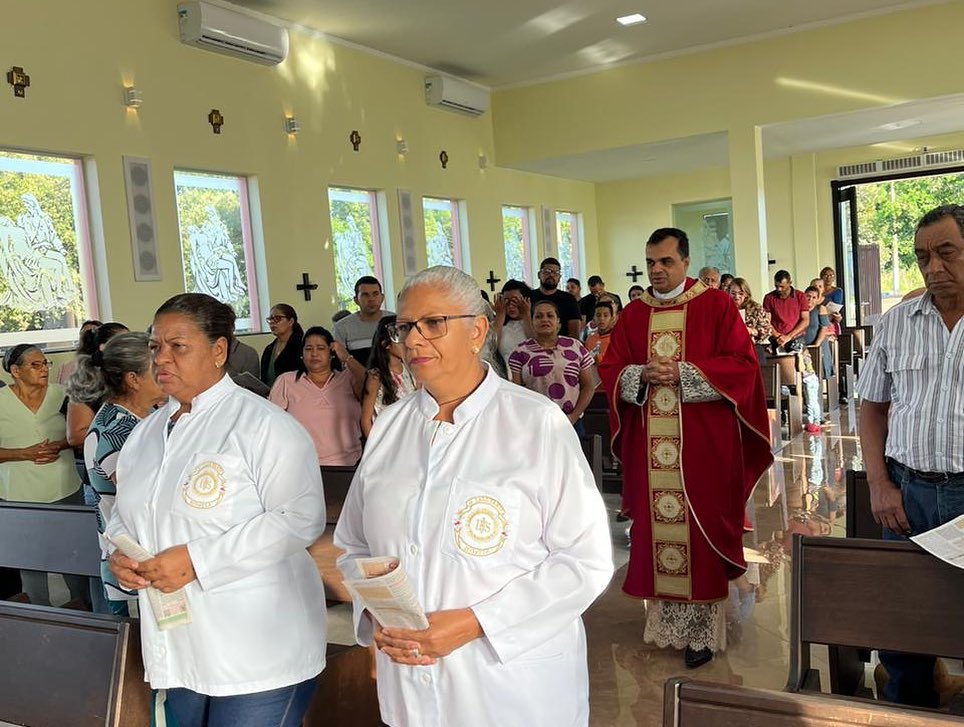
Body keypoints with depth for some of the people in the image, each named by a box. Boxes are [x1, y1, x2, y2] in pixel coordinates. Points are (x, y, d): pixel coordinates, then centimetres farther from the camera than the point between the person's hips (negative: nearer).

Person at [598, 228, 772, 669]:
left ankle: (702, 629, 10)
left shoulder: (716, 305, 0)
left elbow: (743, 362, -6)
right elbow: (610, 370, 11)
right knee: (654, 526, 6)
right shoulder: (633, 315, 11)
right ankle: (663, 620, 20)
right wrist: (641, 375, -11)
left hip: (703, 442, -3)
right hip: (649, 445, 4)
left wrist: (683, 373, -15)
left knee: (700, 529, 0)